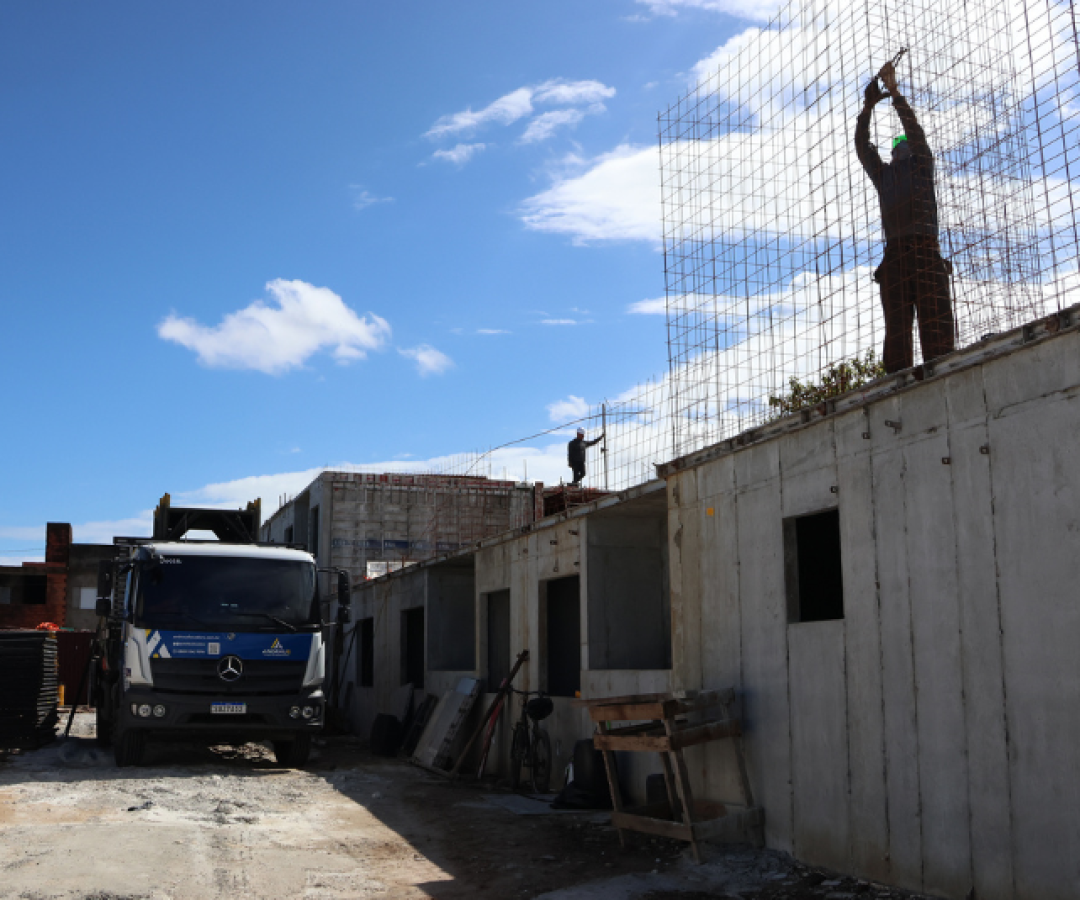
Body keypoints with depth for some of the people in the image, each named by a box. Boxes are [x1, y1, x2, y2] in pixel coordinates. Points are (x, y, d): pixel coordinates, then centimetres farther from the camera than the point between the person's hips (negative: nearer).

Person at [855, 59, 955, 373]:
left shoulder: (922, 166, 22)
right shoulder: (883, 174, 28)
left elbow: (914, 129, 13)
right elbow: (862, 145, 20)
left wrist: (894, 92, 13)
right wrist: (869, 105, 14)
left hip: (925, 249, -2)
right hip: (895, 251, 2)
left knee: (935, 321, -13)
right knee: (897, 326, -8)